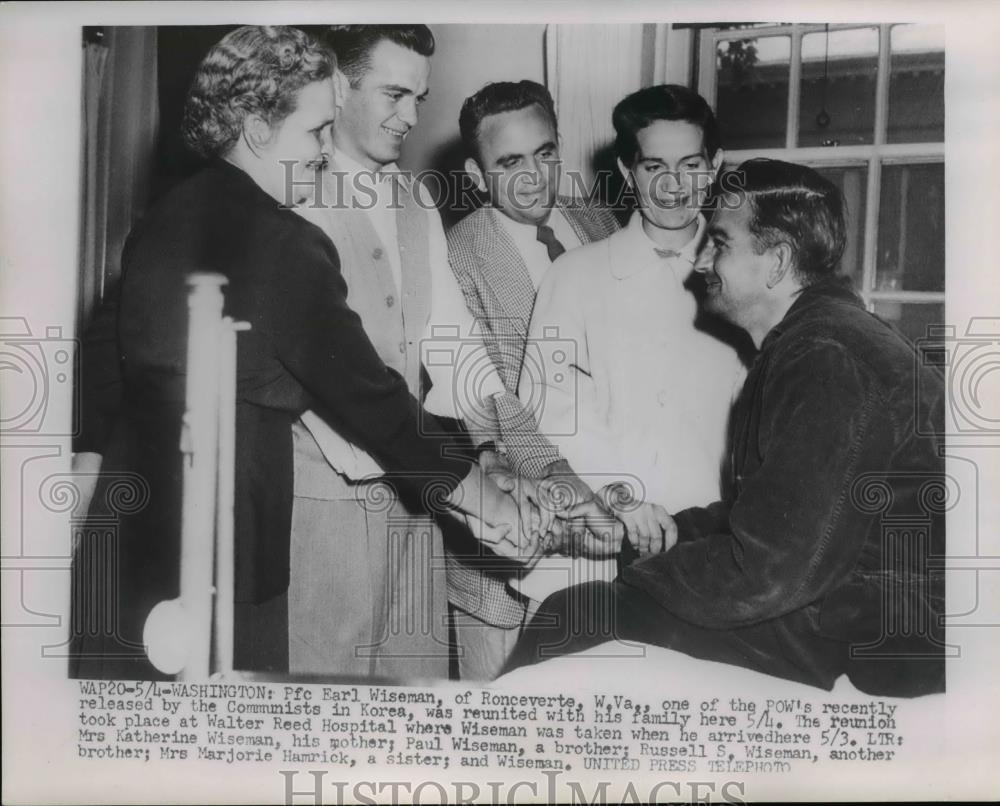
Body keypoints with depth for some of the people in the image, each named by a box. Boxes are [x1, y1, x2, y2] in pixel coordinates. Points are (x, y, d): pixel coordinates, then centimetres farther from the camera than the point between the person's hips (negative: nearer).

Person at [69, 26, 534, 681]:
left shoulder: (162, 221, 7)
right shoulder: (285, 245, -15)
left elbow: (111, 368, 12)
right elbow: (367, 395, -13)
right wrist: (502, 512, -6)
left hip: (121, 524, 8)